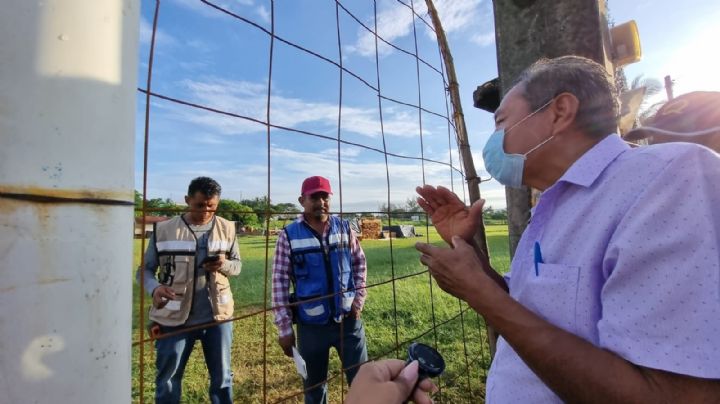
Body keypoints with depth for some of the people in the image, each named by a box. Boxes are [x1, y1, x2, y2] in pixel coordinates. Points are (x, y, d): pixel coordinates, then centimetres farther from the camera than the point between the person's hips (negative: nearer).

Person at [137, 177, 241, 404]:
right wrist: (154, 288, -23)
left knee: (222, 378, 18)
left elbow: (237, 265, 7)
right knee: (168, 380, 19)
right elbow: (146, 269, -2)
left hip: (217, 316, 2)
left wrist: (224, 265, -16)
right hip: (174, 319, -1)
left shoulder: (227, 228, 0)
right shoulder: (164, 229, -7)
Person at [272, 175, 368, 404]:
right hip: (311, 325, -1)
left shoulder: (344, 228, -1)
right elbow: (279, 281, -6)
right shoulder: (288, 236, -8)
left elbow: (359, 263, 9)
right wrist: (284, 327, -6)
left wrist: (359, 298, -1)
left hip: (348, 319, 2)